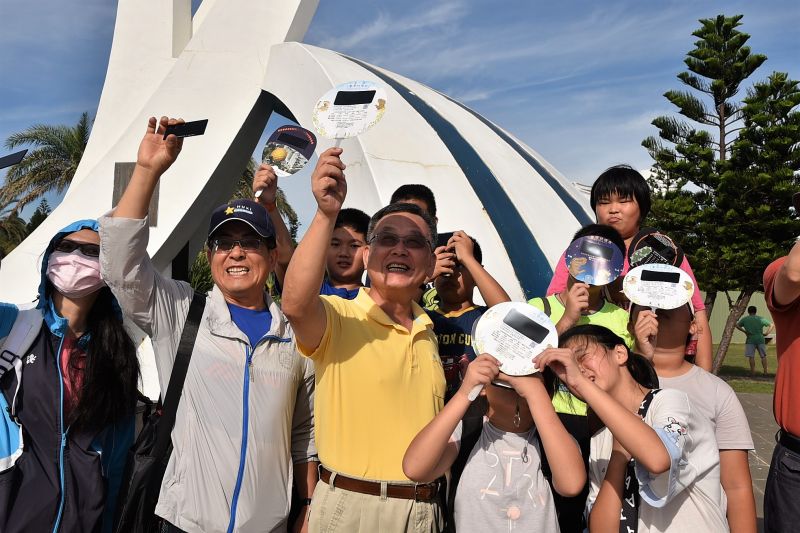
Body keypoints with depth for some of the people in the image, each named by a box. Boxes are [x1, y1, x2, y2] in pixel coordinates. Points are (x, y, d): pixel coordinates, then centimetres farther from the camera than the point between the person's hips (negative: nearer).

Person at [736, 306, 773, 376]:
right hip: (760, 339, 1)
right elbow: (771, 325, 2)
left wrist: (744, 331, 5)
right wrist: (767, 333, 3)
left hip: (750, 340, -1)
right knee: (763, 356, 10)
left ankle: (753, 372, 0)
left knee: (751, 356, 0)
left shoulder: (744, 319, 2)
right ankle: (765, 371, 11)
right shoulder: (761, 319, 2)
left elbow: (737, 325, 4)